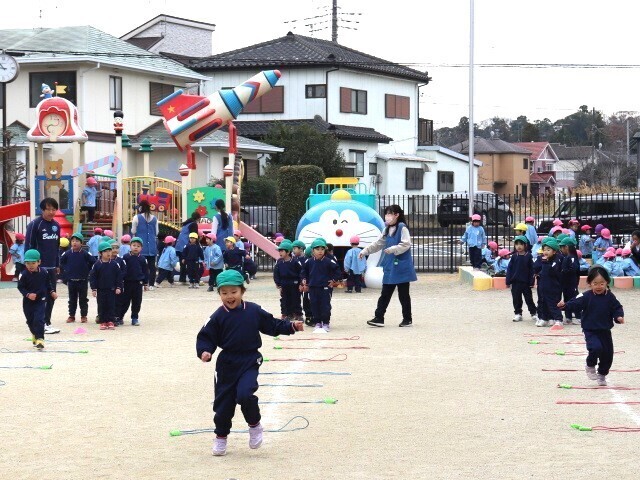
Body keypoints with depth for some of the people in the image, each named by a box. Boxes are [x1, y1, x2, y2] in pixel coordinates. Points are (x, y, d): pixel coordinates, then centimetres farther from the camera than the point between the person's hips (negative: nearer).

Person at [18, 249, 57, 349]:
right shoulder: (24, 274, -13)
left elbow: (48, 284, 12)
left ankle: (40, 338, -13)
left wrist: (52, 292, 4)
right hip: (28, 301, 1)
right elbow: (20, 287, -11)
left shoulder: (44, 273, -5)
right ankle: (35, 334, 40)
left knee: (39, 319, -14)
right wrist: (27, 294, -24)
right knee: (30, 320, 15)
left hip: (41, 300, -1)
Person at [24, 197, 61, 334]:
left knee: (51, 296, 8)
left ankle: (47, 322, 17)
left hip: (52, 267, 7)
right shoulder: (35, 224, -9)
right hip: (39, 267, -7)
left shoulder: (56, 225, 12)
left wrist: (57, 265, 18)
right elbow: (28, 246, -9)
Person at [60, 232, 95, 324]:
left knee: (83, 299, 5)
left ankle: (83, 316, 11)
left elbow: (93, 262, -3)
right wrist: (65, 270, 8)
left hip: (83, 281, -2)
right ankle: (71, 315, 14)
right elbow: (61, 262, 14)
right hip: (71, 281, 2)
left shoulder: (85, 254, -8)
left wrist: (87, 271, -1)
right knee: (72, 299, 9)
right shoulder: (67, 254, -1)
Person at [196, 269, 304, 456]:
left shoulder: (254, 311, -1)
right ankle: (221, 437, 25)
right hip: (227, 364, 1)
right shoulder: (218, 317, -4)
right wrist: (205, 351, -19)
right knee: (223, 401, 6)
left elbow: (273, 326, 9)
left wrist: (292, 326, 1)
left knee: (245, 394, -23)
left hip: (250, 363, -1)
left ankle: (254, 425, 4)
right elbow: (206, 337, -1)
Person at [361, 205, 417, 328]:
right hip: (390, 267, 7)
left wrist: (393, 249, -31)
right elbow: (379, 243, 19)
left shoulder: (402, 227, -11)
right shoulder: (387, 229, 13)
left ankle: (407, 319, 14)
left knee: (403, 294, 3)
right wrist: (365, 251, 12)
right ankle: (379, 318, 8)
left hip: (401, 267, -7)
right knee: (385, 294, 7)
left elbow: (406, 244, -21)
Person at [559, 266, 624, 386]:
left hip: (605, 331, 4)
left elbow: (617, 308, 4)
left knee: (608, 354, 7)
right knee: (596, 348, -26)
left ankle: (602, 375, 31)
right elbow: (575, 304, -14)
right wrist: (565, 305, -32)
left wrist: (619, 317, -16)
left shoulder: (610, 297, -2)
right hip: (590, 331, -4)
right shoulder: (586, 297, -10)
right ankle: (590, 366, 4)